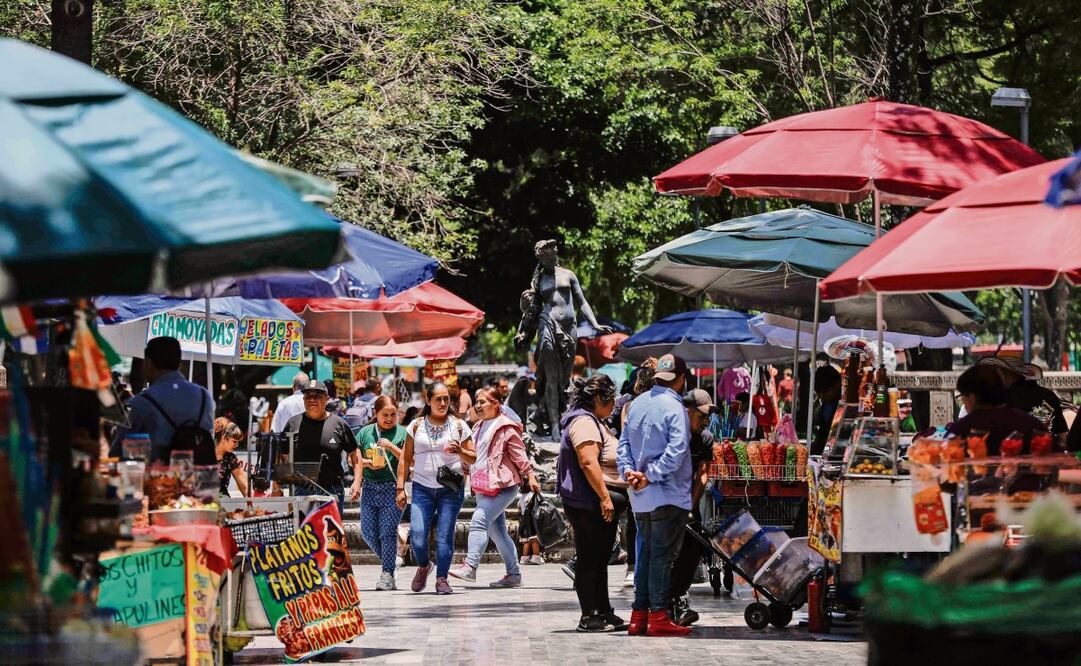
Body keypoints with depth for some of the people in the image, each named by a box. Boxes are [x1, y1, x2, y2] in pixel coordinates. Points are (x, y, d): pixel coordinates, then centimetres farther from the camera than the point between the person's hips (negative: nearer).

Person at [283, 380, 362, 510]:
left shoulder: (338, 424, 5)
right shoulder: (293, 424, 7)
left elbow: (354, 455, 10)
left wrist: (357, 482, -2)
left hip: (332, 491, 0)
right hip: (301, 491, 0)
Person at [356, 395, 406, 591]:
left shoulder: (402, 433, 1)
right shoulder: (365, 432, 9)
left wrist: (391, 447, -17)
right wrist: (367, 463, -9)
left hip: (393, 489, -4)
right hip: (370, 488, 4)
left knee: (388, 532, -6)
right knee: (368, 532, 2)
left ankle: (387, 575, 0)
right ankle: (389, 560, 24)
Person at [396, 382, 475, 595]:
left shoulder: (458, 425, 5)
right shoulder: (416, 426, 7)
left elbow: (473, 458, 7)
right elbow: (405, 459, 10)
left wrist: (459, 451, -14)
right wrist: (400, 488, 3)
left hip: (451, 489, -1)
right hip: (422, 488, 1)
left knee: (445, 535, -5)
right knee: (417, 535, -9)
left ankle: (442, 579, 4)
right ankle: (423, 566, 19)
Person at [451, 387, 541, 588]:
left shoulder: (506, 427, -7)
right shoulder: (479, 427, 18)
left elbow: (519, 454, -9)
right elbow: (473, 455, 27)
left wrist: (530, 476, -14)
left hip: (502, 485, -9)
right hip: (483, 487, 9)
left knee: (479, 520, -20)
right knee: (497, 529, 8)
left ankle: (470, 566, -25)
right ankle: (514, 574, 13)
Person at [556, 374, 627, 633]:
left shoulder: (591, 421, 22)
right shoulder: (584, 422, -14)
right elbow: (588, 462, -24)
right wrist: (605, 497, -25)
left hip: (593, 504, 11)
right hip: (586, 504, -11)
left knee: (599, 559, 13)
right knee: (590, 560, -6)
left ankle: (603, 613, 17)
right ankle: (589, 616, -2)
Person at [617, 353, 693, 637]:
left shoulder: (637, 404, 10)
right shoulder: (674, 408, -14)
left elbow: (624, 442, 10)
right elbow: (676, 451, -23)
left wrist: (628, 470, -1)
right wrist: (651, 476, -17)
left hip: (641, 497, 7)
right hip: (669, 495, -7)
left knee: (646, 553, 14)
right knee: (663, 555, -4)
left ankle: (639, 614, 14)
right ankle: (658, 616, -3)